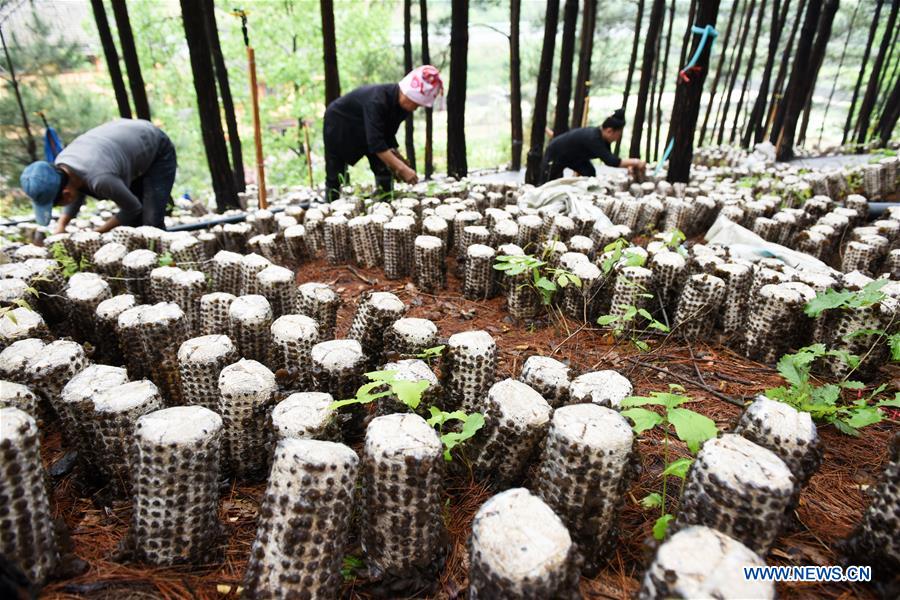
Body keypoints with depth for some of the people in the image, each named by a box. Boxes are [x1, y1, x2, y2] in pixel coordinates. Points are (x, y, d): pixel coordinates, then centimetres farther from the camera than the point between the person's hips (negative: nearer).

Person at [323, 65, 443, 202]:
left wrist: (398, 165, -16)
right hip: (339, 123, -7)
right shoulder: (377, 101, -39)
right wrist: (402, 168, -48)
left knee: (385, 169, -6)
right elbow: (376, 142, -44)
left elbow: (388, 134, -6)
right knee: (335, 175, -1)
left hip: (366, 129, 7)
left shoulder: (401, 104, -16)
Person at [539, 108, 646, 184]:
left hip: (573, 155, 9)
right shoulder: (592, 139, -37)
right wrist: (635, 162, -39)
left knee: (590, 173, -7)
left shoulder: (601, 137, -11)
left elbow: (609, 159, -2)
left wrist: (628, 165, -16)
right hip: (555, 153, -8)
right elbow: (611, 161, -43)